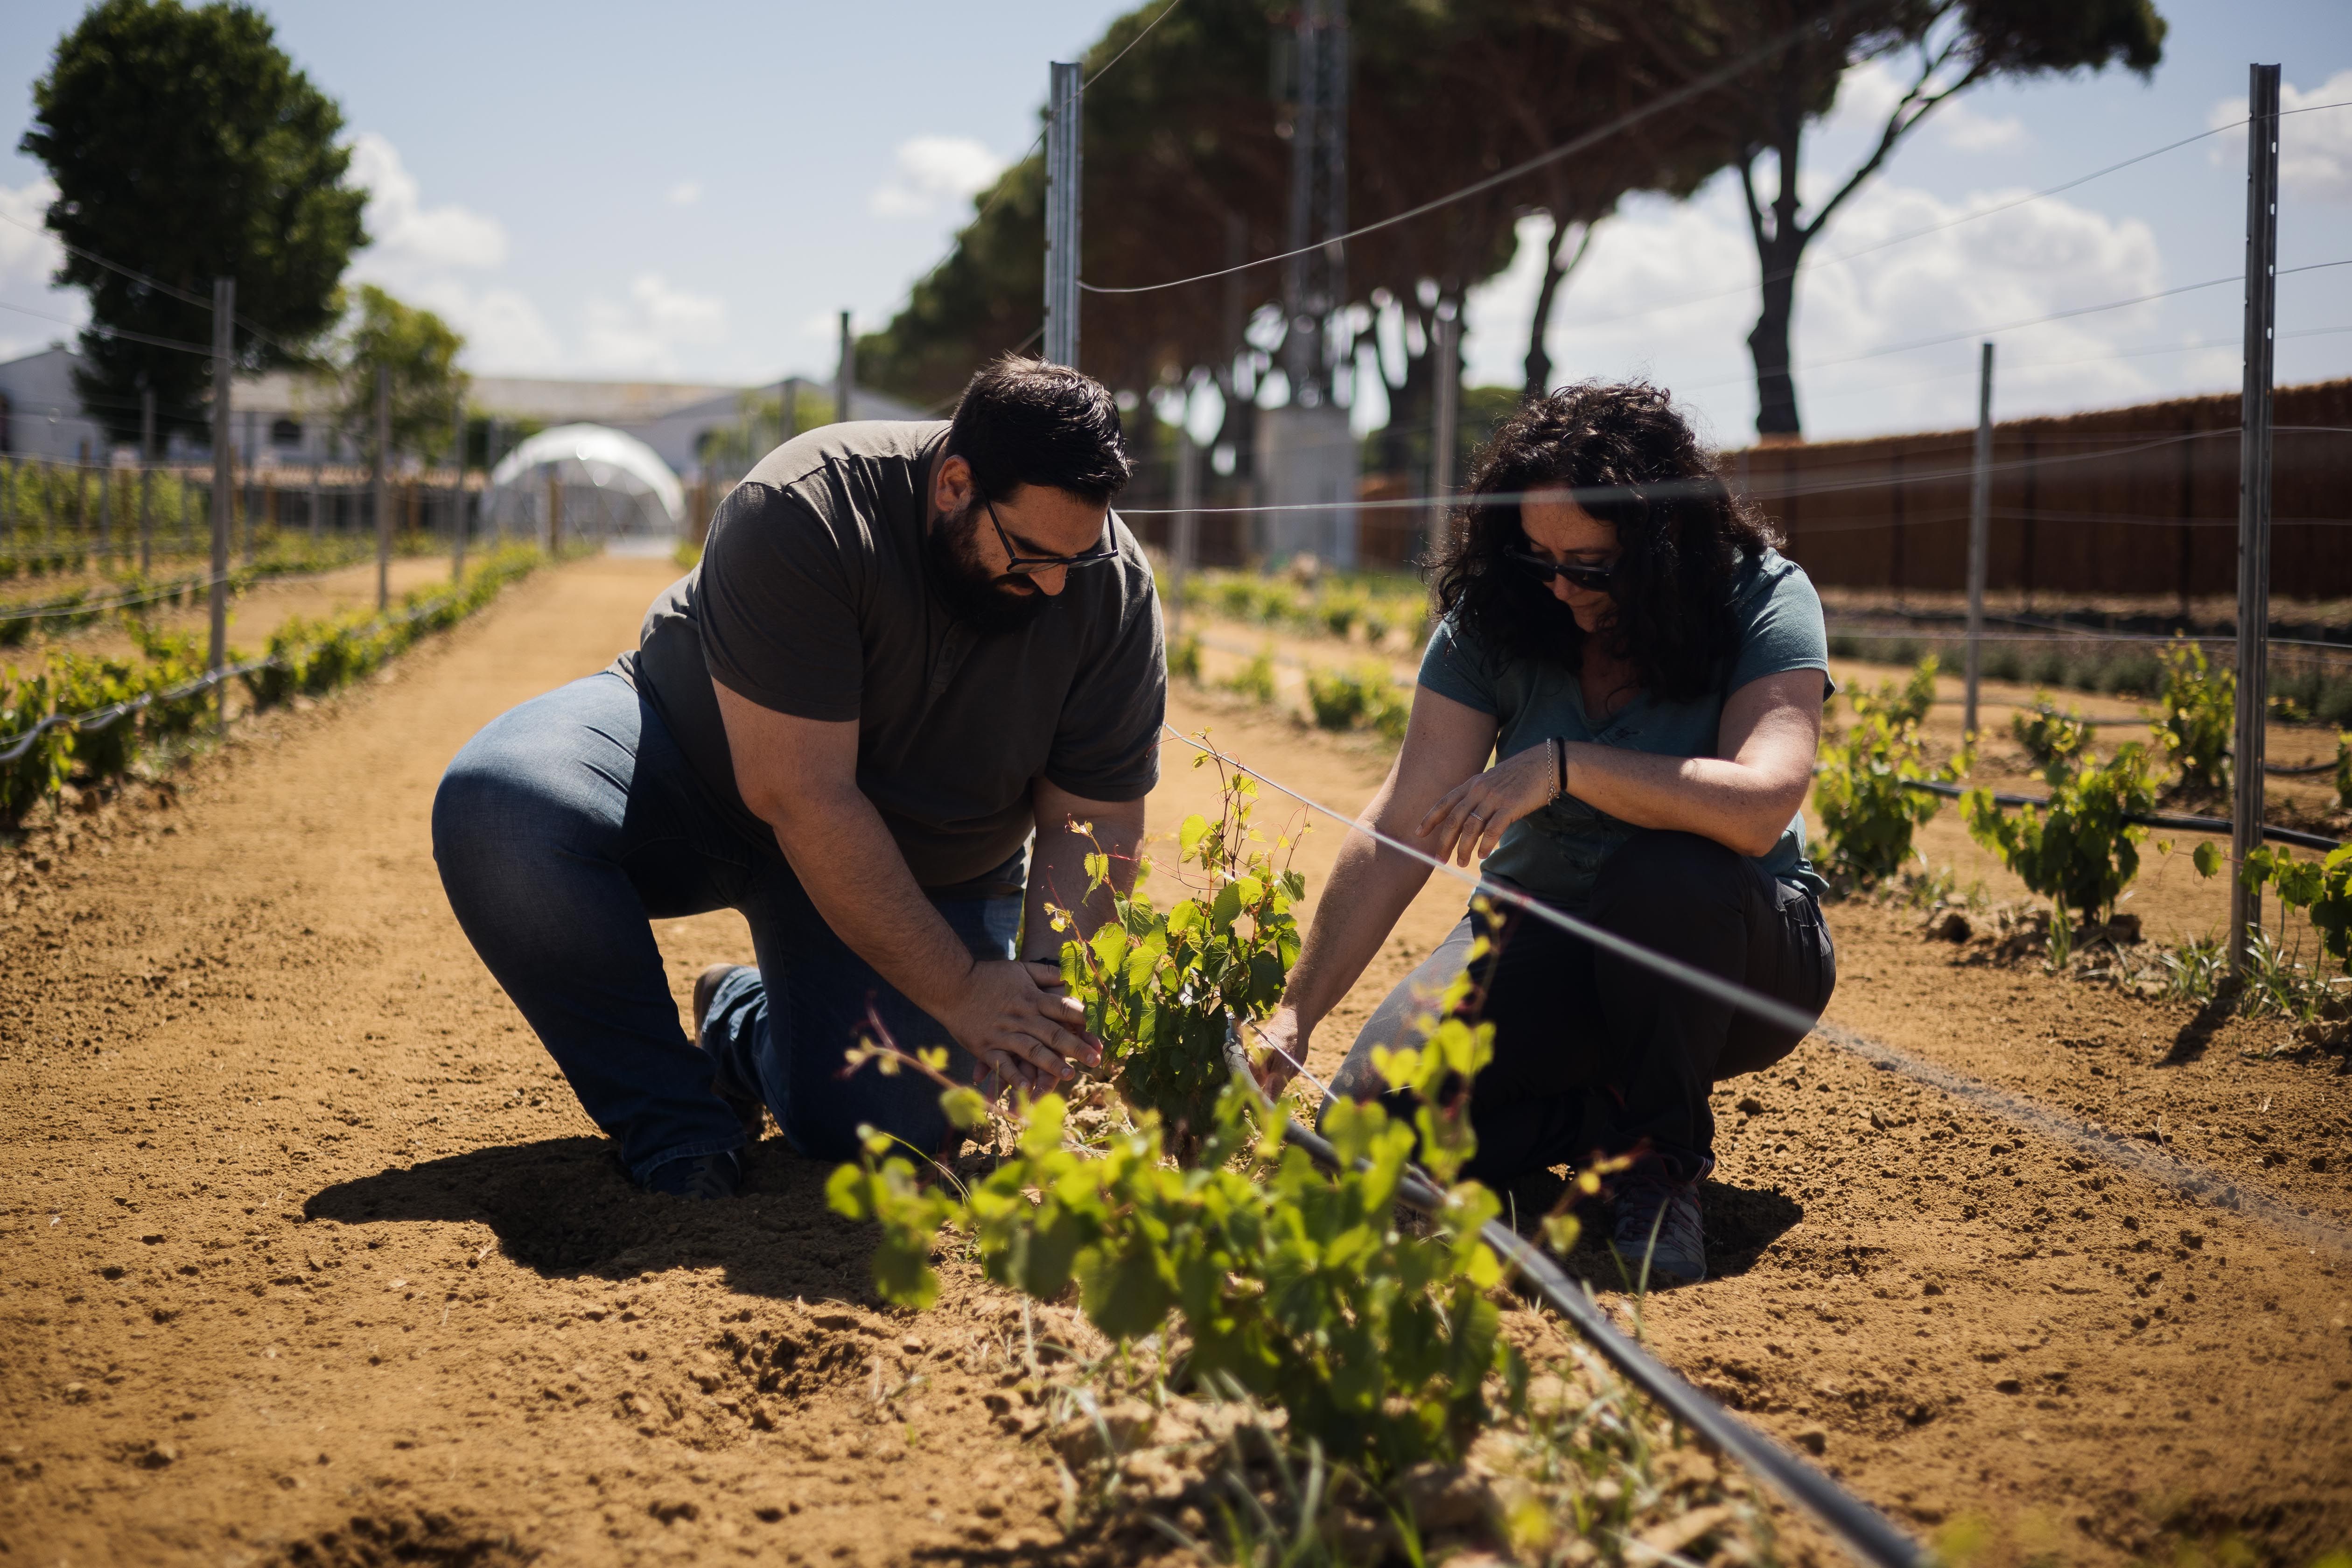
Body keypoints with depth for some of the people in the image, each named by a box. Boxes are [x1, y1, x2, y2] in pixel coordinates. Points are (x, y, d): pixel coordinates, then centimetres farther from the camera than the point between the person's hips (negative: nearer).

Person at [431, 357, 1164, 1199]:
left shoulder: (1112, 591, -18)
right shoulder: (805, 511, -32)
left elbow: (1095, 826, -12)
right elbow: (802, 796, -34)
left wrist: (1043, 987, -31)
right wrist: (958, 989, -34)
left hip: (923, 866, 3)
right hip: (696, 766, -2)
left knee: (878, 1123, -19)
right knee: (493, 805, -32)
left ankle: (747, 1022, 18)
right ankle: (668, 1112, -14)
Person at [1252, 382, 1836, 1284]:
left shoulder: (1765, 601, -16)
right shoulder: (1491, 620, -7)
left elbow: (1762, 807, -33)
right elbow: (1400, 832, -11)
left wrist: (1565, 764, -38)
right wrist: (1295, 1014, -18)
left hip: (1736, 953, -3)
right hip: (1547, 944, 3)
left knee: (1666, 876, -38)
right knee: (1376, 1106, -21)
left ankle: (1669, 1151, -13)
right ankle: (1617, 1118, 5)